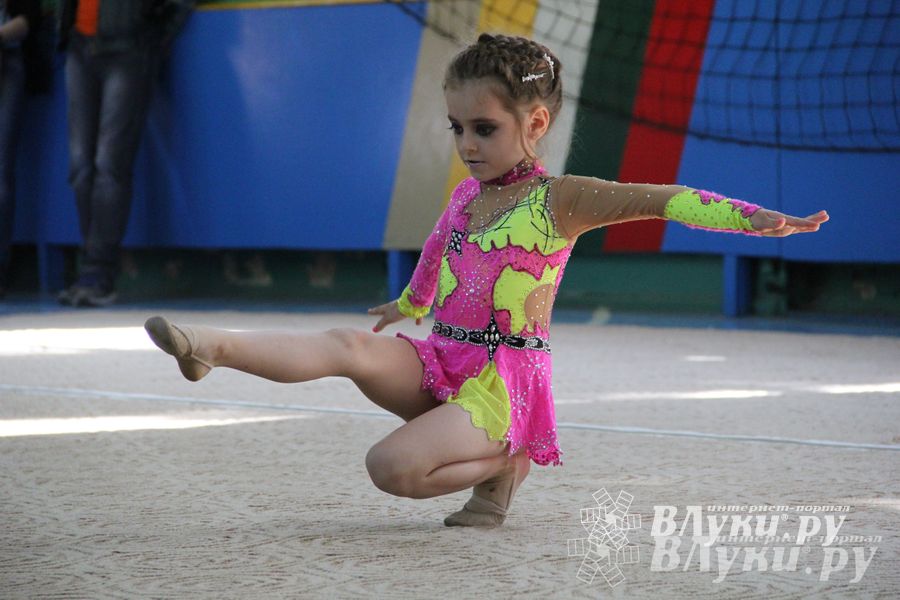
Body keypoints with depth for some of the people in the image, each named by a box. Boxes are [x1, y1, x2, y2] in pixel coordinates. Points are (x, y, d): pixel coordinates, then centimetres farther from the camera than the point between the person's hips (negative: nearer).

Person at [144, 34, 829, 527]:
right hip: (438, 363, 6)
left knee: (393, 467, -24)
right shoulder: (466, 193, 12)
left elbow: (660, 199, -23)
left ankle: (502, 464, -1)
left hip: (503, 380, -6)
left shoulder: (561, 199, -10)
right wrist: (410, 302, 58)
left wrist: (755, 219, -38)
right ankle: (214, 347, -35)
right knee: (352, 347, -25)